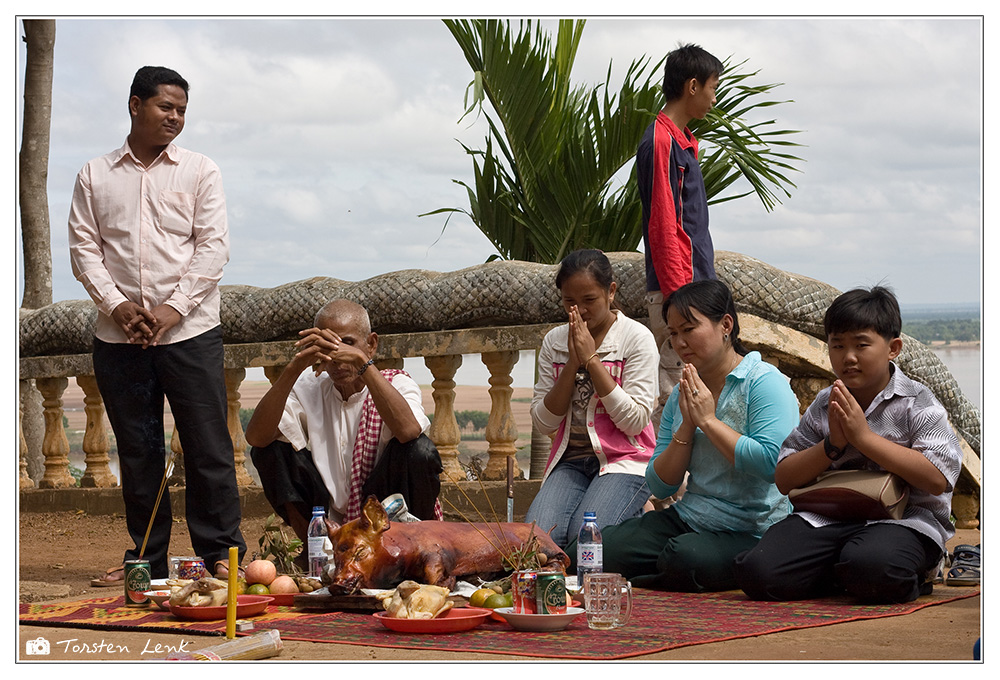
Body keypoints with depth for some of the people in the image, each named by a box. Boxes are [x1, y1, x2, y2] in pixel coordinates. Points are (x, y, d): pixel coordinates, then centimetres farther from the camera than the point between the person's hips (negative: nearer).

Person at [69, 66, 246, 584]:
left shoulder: (200, 172, 6)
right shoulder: (95, 176, 10)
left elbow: (213, 246, -1)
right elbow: (84, 248, 5)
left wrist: (175, 308, -11)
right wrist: (116, 305, -10)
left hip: (190, 331, -1)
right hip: (118, 337, 2)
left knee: (208, 447, -3)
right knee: (137, 450, 7)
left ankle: (221, 553, 5)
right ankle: (146, 558, 15)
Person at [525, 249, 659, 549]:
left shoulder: (637, 338, -3)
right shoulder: (554, 341, 9)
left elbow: (635, 421, -13)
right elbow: (543, 422, 4)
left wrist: (591, 358, -14)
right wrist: (572, 363, -8)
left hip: (623, 460, -3)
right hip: (570, 460, 3)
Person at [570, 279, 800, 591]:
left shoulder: (764, 382, -8)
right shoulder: (682, 396, 14)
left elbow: (772, 463, -24)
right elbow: (660, 486, 10)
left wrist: (708, 420, -14)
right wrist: (686, 428, -6)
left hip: (751, 532, -6)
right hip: (687, 519, 6)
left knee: (686, 557, -39)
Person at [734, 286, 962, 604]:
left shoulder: (917, 404, 0)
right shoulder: (824, 406, 12)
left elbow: (938, 478, -15)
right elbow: (784, 479, 10)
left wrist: (864, 437, -15)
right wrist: (832, 444, -8)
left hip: (903, 519, -4)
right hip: (828, 517, 4)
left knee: (871, 568, -40)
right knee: (757, 573, -21)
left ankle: (910, 578, -2)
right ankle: (843, 577, 3)